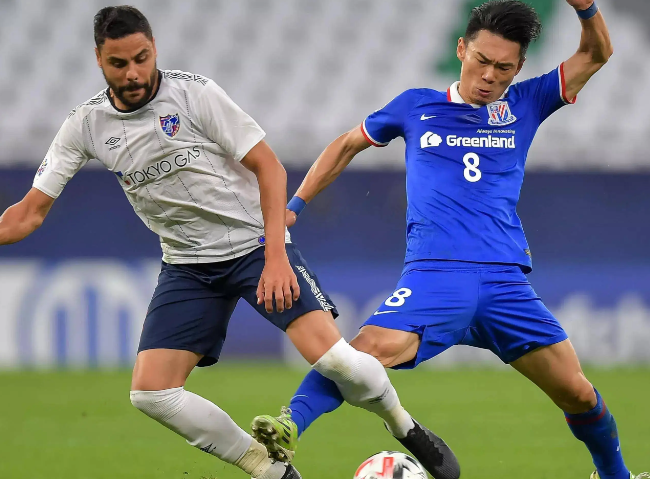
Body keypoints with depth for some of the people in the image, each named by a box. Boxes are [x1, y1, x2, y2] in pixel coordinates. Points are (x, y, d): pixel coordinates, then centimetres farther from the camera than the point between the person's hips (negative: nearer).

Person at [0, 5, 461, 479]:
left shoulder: (194, 93, -14)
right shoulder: (86, 125, -4)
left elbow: (268, 167, -11)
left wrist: (276, 258, -19)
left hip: (256, 243, -4)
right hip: (187, 265, 4)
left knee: (332, 356, -22)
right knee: (150, 393, -12)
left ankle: (405, 426, 8)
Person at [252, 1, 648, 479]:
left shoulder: (524, 106, 13)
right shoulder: (417, 107, 11)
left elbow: (596, 55, 13)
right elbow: (347, 145, 23)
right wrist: (293, 206, 16)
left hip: (506, 282, 2)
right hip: (434, 274, -2)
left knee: (578, 393, 2)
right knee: (368, 351, -31)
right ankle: (287, 427, -32)